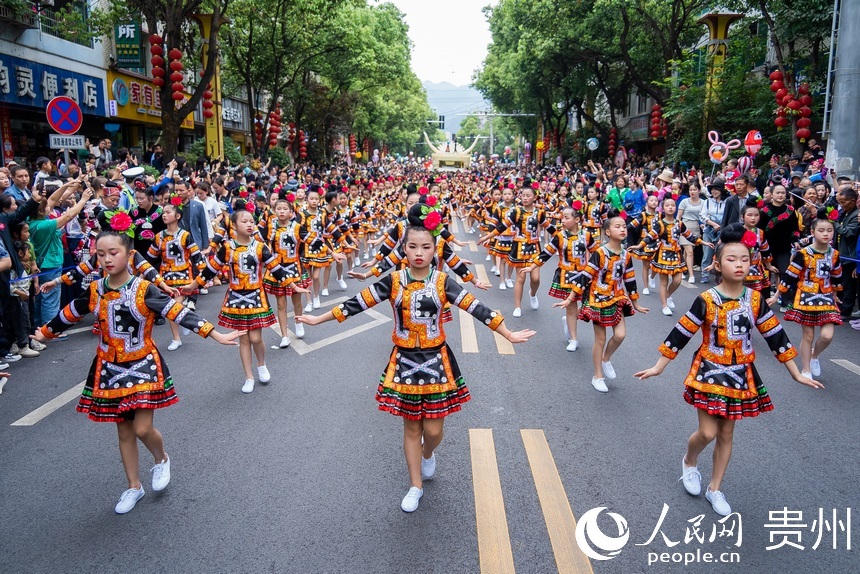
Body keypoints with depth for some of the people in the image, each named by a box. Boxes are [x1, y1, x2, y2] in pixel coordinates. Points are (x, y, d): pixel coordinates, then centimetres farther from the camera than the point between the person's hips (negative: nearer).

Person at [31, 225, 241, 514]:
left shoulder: (143, 290, -17)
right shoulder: (95, 291, -3)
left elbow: (178, 313, -23)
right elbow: (69, 314, 15)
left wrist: (216, 335, -30)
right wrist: (45, 333, 30)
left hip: (143, 366, -4)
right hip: (110, 369, 4)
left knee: (143, 428, -9)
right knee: (124, 431, 13)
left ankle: (161, 460, 25)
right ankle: (134, 487, 30)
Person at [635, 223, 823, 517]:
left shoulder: (755, 300, -5)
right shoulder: (706, 300, -15)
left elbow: (776, 336, 2)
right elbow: (680, 334, -11)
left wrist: (797, 375, 5)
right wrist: (658, 368, -9)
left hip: (741, 375, 4)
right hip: (709, 373, -3)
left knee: (726, 434, 11)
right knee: (708, 433, -5)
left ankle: (715, 489, 27)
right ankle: (689, 462, 29)